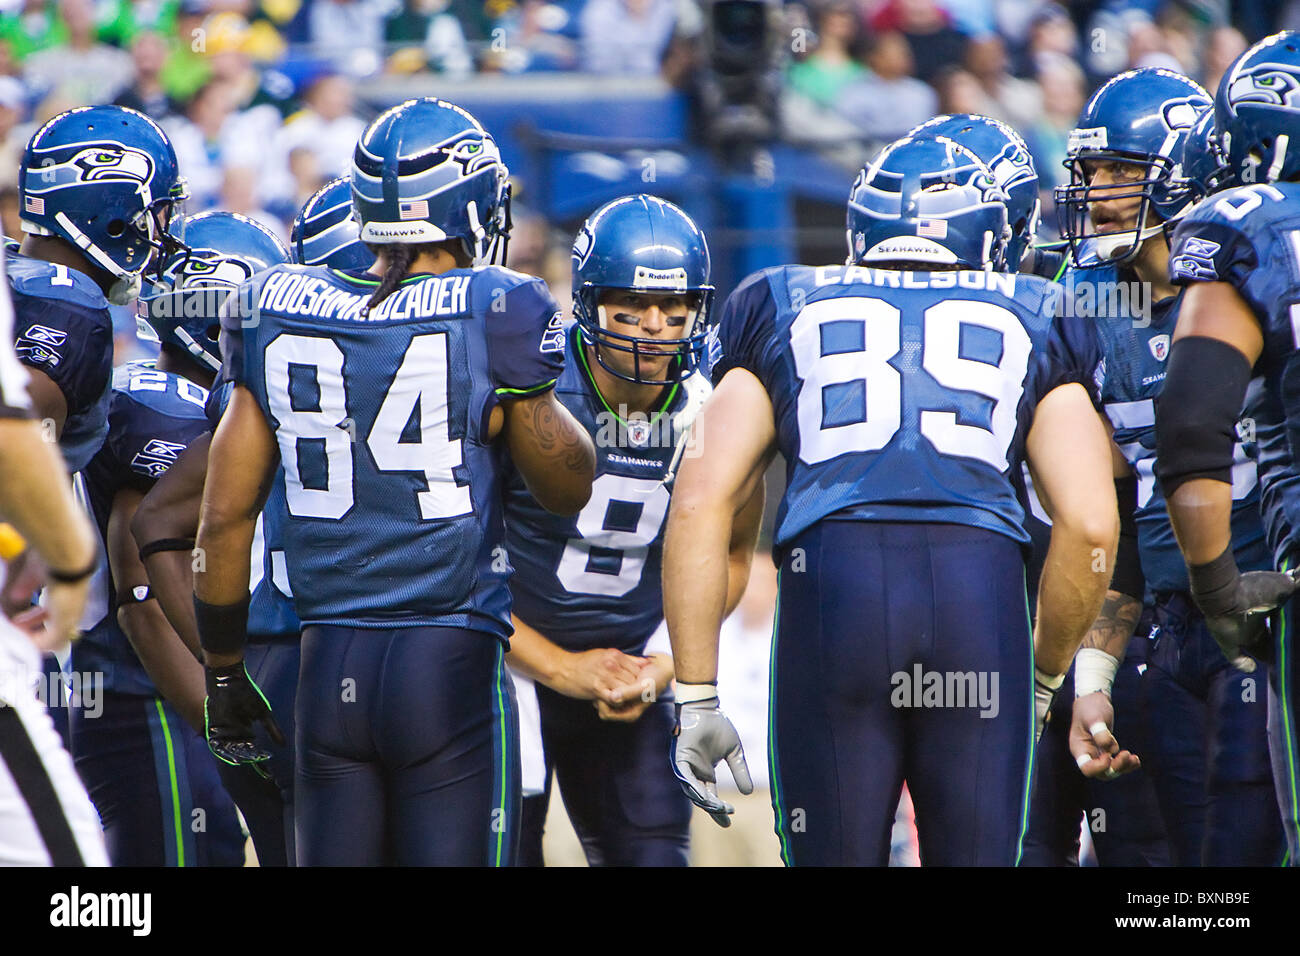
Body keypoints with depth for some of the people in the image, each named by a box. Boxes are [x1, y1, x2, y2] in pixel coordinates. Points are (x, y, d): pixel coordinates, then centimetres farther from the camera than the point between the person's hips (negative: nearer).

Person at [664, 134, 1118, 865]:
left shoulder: (782, 310, 23)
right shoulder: (1032, 322, 22)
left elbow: (700, 504, 11)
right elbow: (1091, 525, 10)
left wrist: (697, 698, 13)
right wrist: (1042, 684, 23)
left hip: (833, 590, 0)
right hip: (983, 582, 0)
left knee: (834, 856, 9)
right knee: (976, 855, 8)